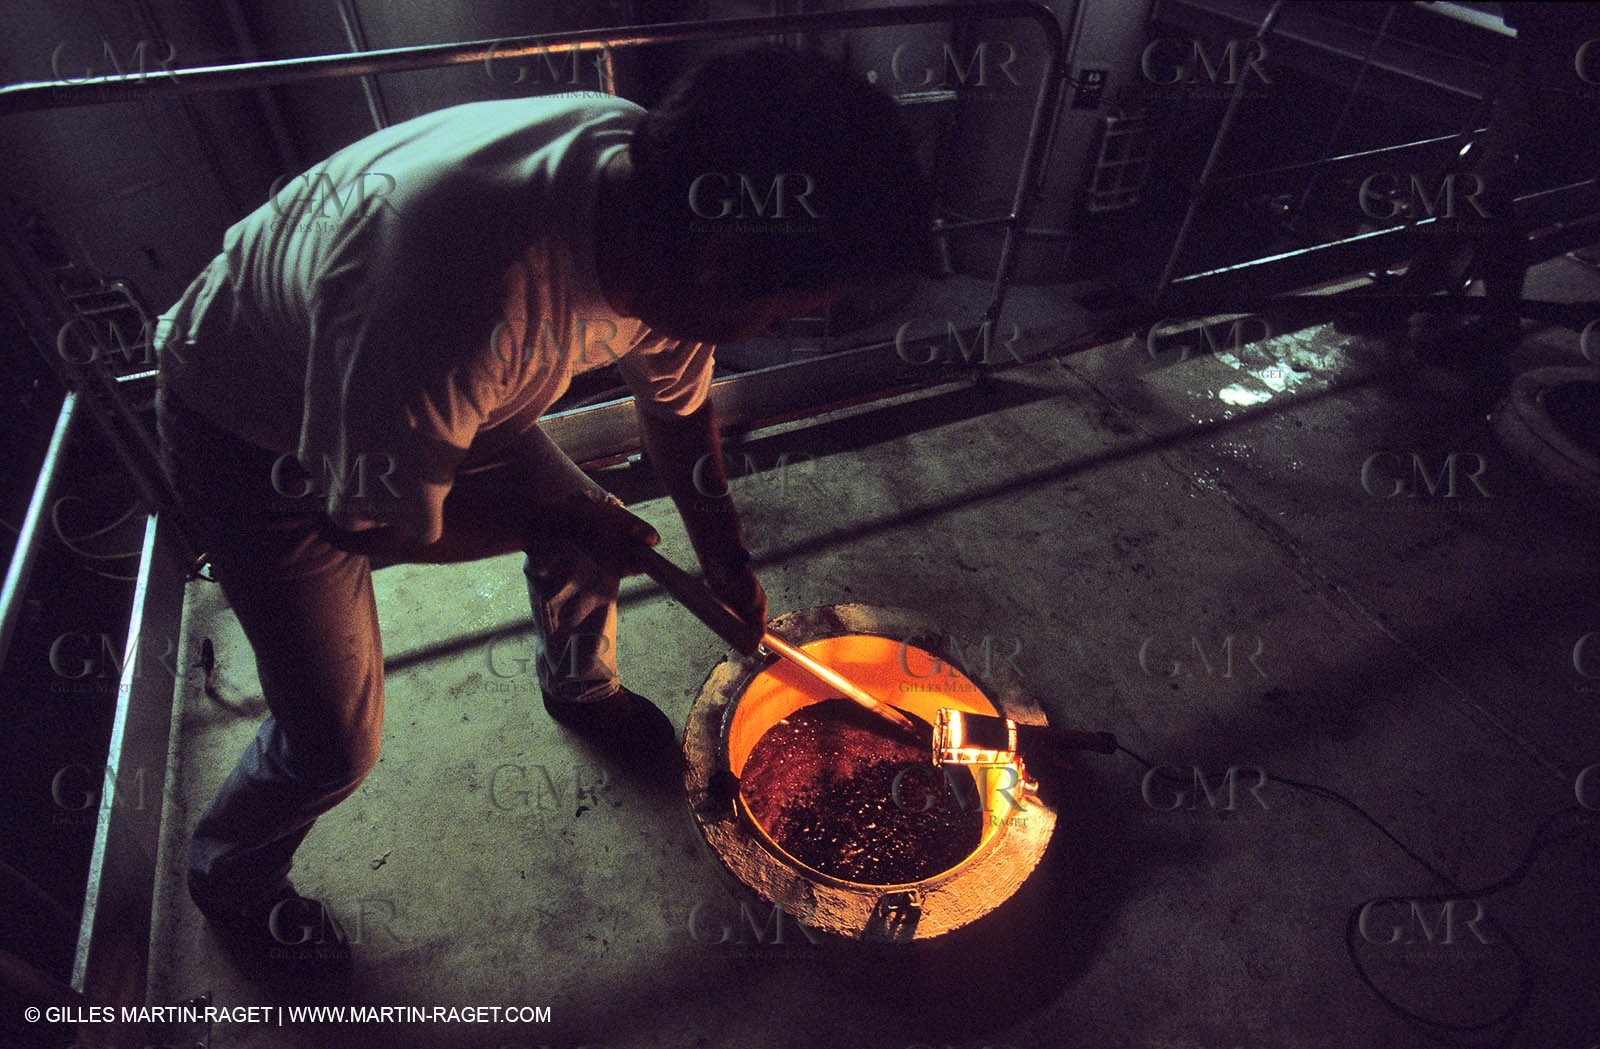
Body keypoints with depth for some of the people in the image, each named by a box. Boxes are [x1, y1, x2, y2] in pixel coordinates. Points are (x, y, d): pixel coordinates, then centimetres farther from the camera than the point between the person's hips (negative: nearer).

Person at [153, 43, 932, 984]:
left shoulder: (665, 192, -21)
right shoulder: (452, 304, -46)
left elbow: (677, 400, -3)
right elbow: (387, 522, -27)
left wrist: (728, 564, 7)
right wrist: (553, 523, -12)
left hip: (437, 398, 6)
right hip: (259, 445, -5)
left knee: (591, 537, 9)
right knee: (335, 745, -1)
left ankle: (581, 687, 43)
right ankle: (230, 875, 36)